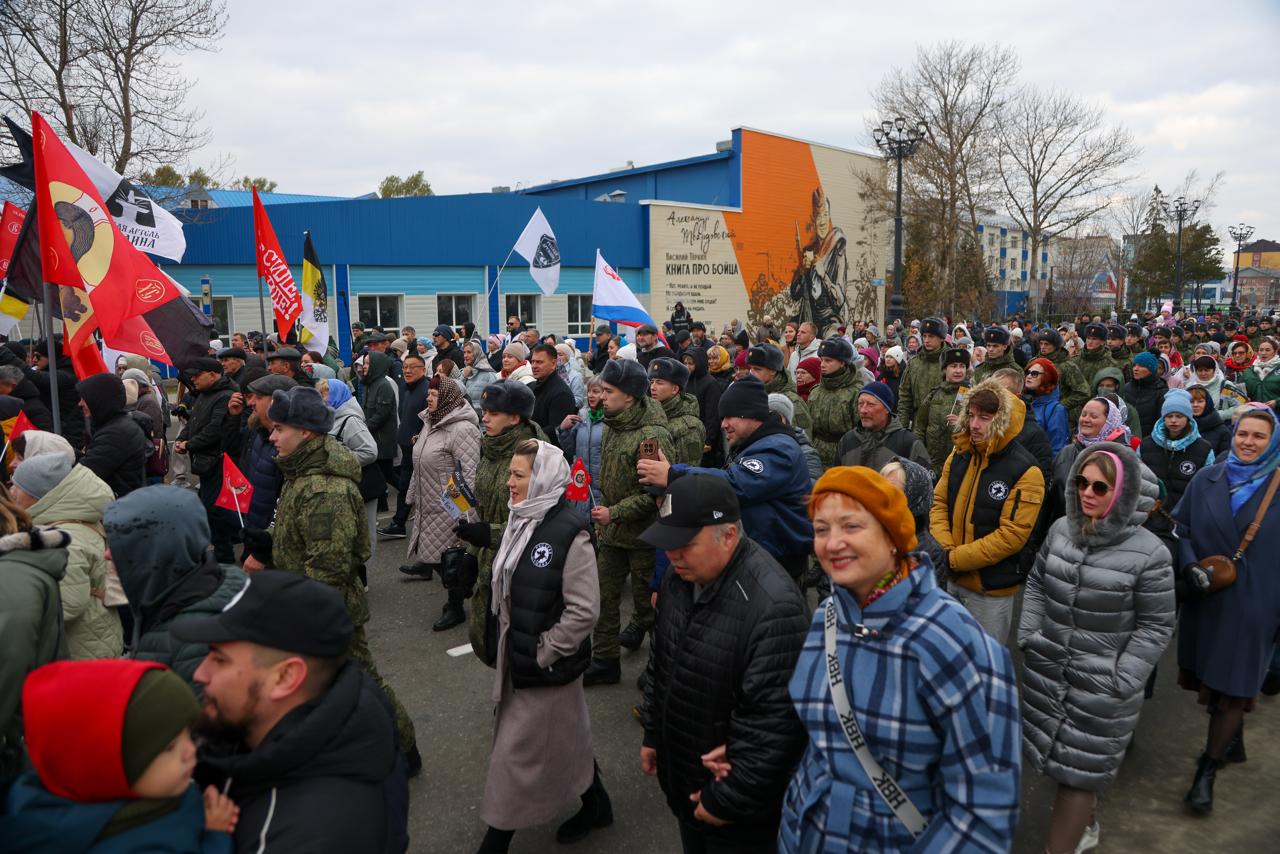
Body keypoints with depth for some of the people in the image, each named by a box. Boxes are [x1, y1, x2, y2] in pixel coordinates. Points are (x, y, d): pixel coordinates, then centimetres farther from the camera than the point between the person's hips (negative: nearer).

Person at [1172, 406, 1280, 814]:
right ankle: (1232, 744, 40)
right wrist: (1189, 566, -12)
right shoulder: (1205, 480, 1)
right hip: (1204, 600, 3)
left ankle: (1207, 771, 16)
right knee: (1210, 682, 15)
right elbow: (1179, 527, 5)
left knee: (1233, 689, 3)